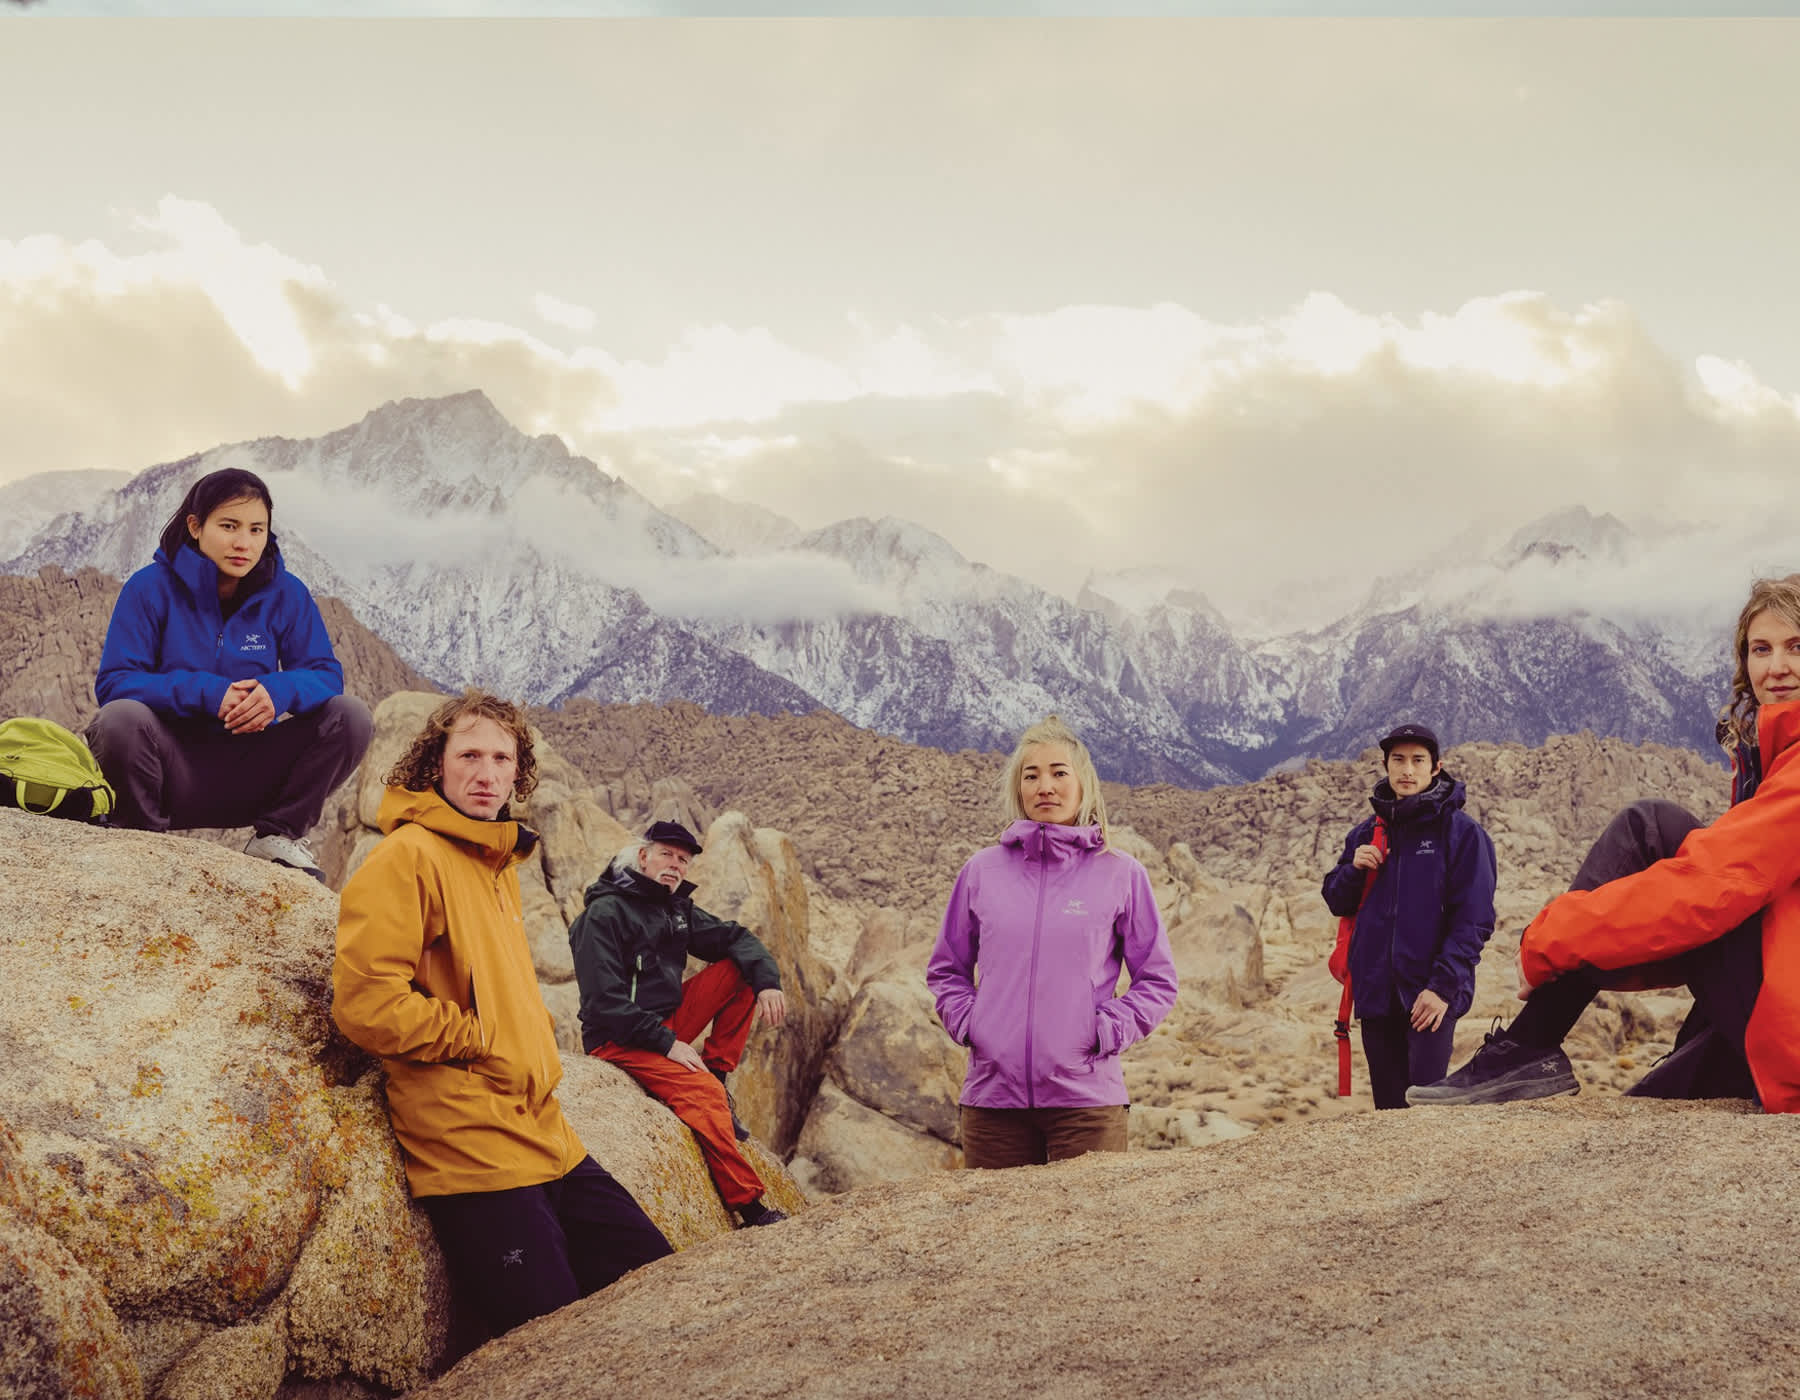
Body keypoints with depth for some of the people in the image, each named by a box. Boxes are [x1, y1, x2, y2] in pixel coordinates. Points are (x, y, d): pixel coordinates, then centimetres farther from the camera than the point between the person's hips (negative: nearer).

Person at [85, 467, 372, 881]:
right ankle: (144, 835, -7)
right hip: (174, 771, -2)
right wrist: (206, 692, -26)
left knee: (351, 715, -16)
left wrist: (279, 691, -27)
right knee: (121, 718, -34)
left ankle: (277, 834, 0)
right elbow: (113, 682, -12)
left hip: (250, 781, 3)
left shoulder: (285, 594, 1)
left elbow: (325, 673, -3)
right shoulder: (151, 587, -7)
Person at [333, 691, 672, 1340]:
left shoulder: (500, 864, 18)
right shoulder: (408, 855, -9)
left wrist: (537, 1048, 13)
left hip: (547, 1139, 9)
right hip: (476, 1154, -9)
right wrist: (484, 1040, -9)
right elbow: (366, 1003, -19)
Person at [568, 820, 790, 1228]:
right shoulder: (604, 913, -15)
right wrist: (666, 1042, -23)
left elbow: (735, 938, 11)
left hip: (667, 1021, 8)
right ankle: (749, 1205, -25)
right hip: (619, 1039, -8)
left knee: (741, 970, -4)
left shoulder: (677, 908, 8)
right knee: (702, 1091, -29)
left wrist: (768, 981, -10)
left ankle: (716, 1074, -6)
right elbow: (604, 1003, -21)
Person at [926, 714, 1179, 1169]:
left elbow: (1158, 981, 8)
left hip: (1087, 1097, -2)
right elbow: (945, 969, 19)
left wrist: (1107, 1031, -6)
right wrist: (965, 1021, 1)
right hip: (992, 1096, 2)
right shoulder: (981, 871, 8)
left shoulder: (1121, 874, 3)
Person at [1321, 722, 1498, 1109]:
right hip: (1375, 993, 5)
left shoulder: (1461, 831, -3)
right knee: (1389, 1106, 8)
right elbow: (1336, 902, 17)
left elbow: (1474, 919, -8)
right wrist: (1354, 869, -4)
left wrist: (1444, 985, -17)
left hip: (1431, 995, -5)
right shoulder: (1366, 833, 14)